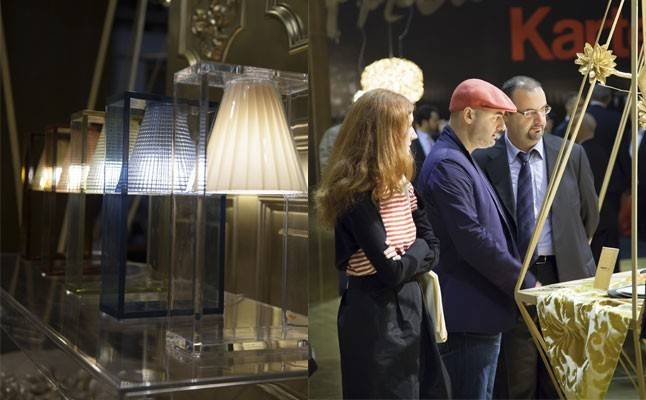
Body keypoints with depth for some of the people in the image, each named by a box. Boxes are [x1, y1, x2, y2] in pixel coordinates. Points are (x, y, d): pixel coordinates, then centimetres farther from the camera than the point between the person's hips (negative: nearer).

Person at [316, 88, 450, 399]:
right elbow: (392, 271, -23)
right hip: (375, 318, -8)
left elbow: (433, 248, 4)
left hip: (409, 307, 8)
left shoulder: (399, 184, 7)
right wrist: (416, 251, -5)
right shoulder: (358, 194, -20)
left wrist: (399, 258, -14)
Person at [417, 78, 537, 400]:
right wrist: (527, 284, -15)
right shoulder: (446, 165, -17)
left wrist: (520, 281, 15)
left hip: (481, 312, 11)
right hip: (469, 313, -11)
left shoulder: (460, 160, 17)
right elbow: (473, 241, -23)